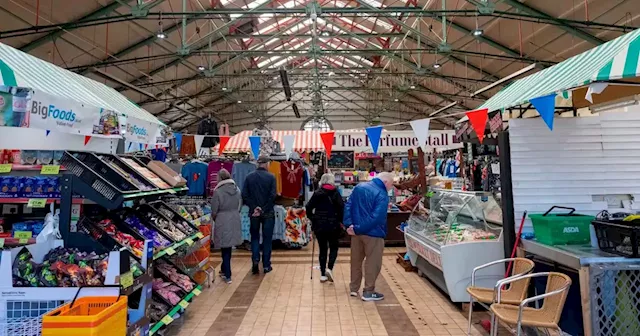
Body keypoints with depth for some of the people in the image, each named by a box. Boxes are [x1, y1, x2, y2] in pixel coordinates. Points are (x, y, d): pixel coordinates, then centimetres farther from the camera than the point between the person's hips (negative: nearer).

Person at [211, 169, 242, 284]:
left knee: (225, 248, 3)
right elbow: (239, 206, 7)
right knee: (228, 247, 19)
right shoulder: (237, 190, 1)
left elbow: (214, 211, -7)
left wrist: (215, 219, 12)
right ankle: (224, 269, 34)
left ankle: (227, 275, 8)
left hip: (223, 222, -5)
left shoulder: (218, 192, -14)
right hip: (235, 221, 5)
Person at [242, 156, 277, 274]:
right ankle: (266, 265, 13)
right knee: (267, 238, 9)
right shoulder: (271, 177, -7)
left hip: (254, 213, 2)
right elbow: (273, 195, -14)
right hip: (268, 213, -2)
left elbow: (244, 195, -6)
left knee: (255, 237, 17)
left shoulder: (249, 177, 1)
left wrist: (254, 207, -7)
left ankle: (255, 258, -1)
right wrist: (264, 209, -11)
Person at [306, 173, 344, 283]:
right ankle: (329, 269, -6)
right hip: (333, 225, -2)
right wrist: (341, 221, -2)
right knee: (333, 248, 13)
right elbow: (342, 207, -12)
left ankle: (323, 274, 12)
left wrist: (312, 219, 9)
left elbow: (308, 208, -1)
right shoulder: (335, 193, -2)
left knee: (322, 249, 12)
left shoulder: (317, 193, 4)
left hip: (319, 225, 2)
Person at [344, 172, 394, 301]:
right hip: (373, 234, -7)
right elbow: (376, 218, -24)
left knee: (356, 260, 18)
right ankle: (368, 292, 16)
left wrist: (349, 225, -6)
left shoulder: (359, 187, 7)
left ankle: (354, 288, 29)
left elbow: (348, 206, 1)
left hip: (356, 232, 7)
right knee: (373, 263, 8)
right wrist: (357, 229, -19)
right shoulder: (382, 195, -15)